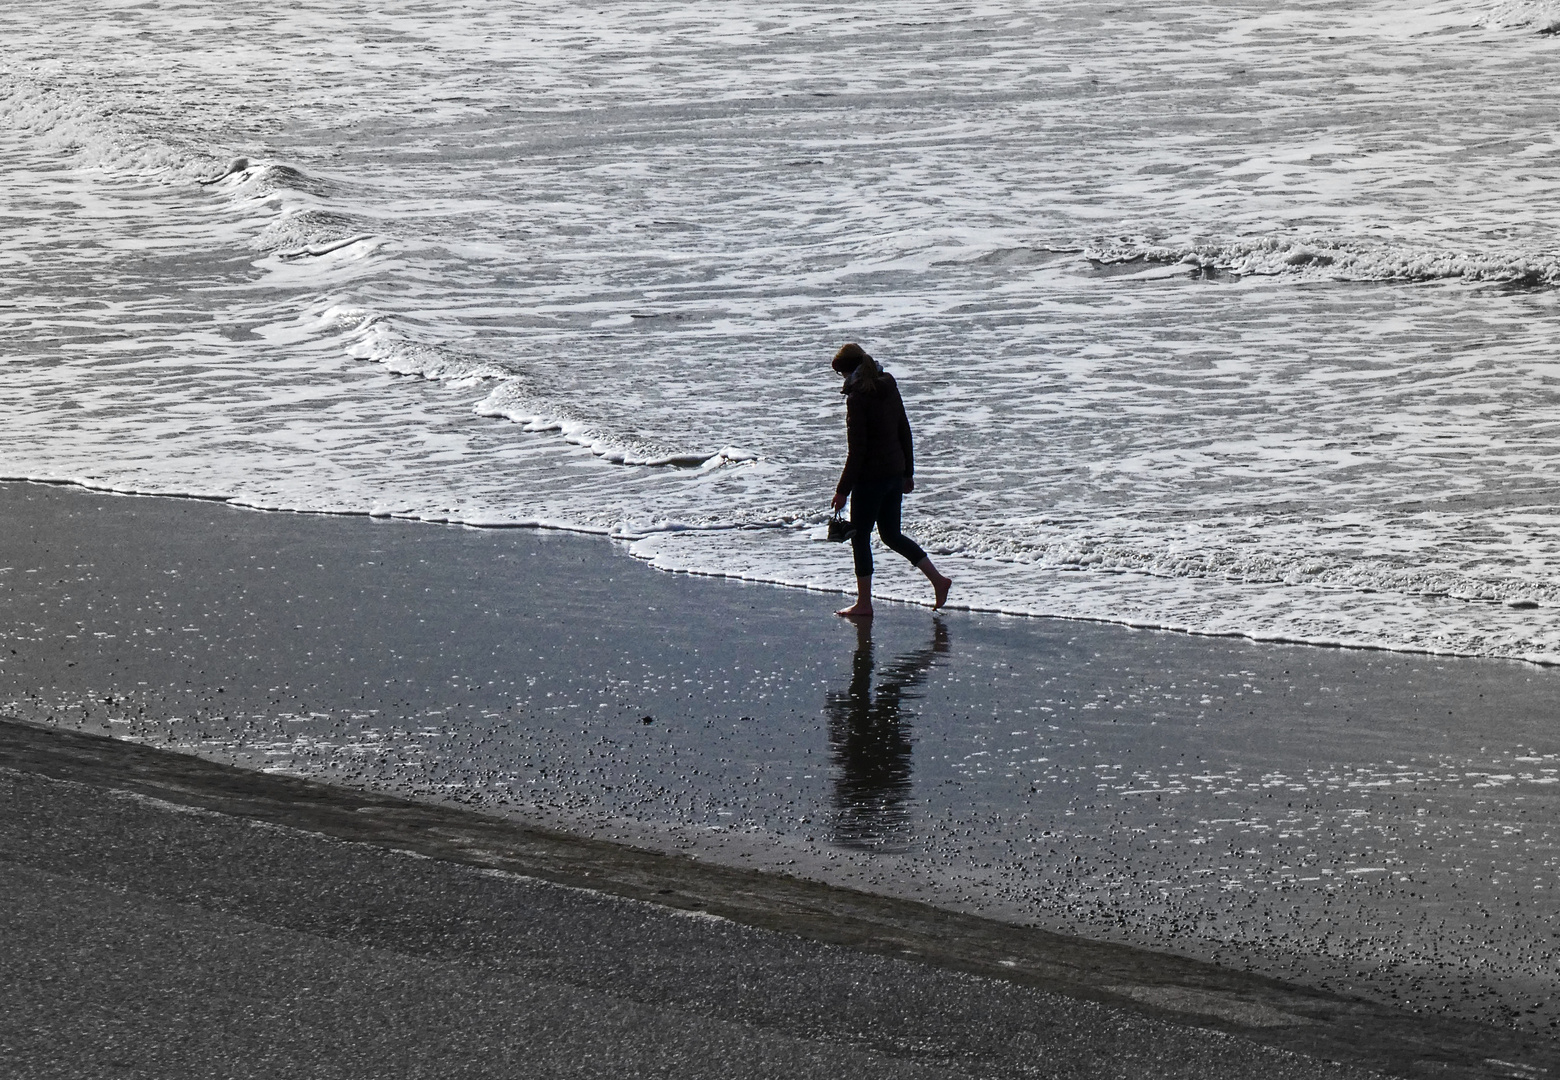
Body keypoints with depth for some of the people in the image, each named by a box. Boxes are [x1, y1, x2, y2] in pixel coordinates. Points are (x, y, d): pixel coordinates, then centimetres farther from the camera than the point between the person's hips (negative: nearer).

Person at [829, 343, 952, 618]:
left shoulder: (858, 397, -18)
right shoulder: (889, 387, 6)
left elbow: (856, 450, -19)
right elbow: (904, 432, 12)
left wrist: (843, 490, -13)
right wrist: (908, 472, 21)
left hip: (870, 477, -8)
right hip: (895, 472, 8)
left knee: (860, 538, 5)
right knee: (891, 534, 19)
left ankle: (864, 604, 10)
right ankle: (938, 579, 13)